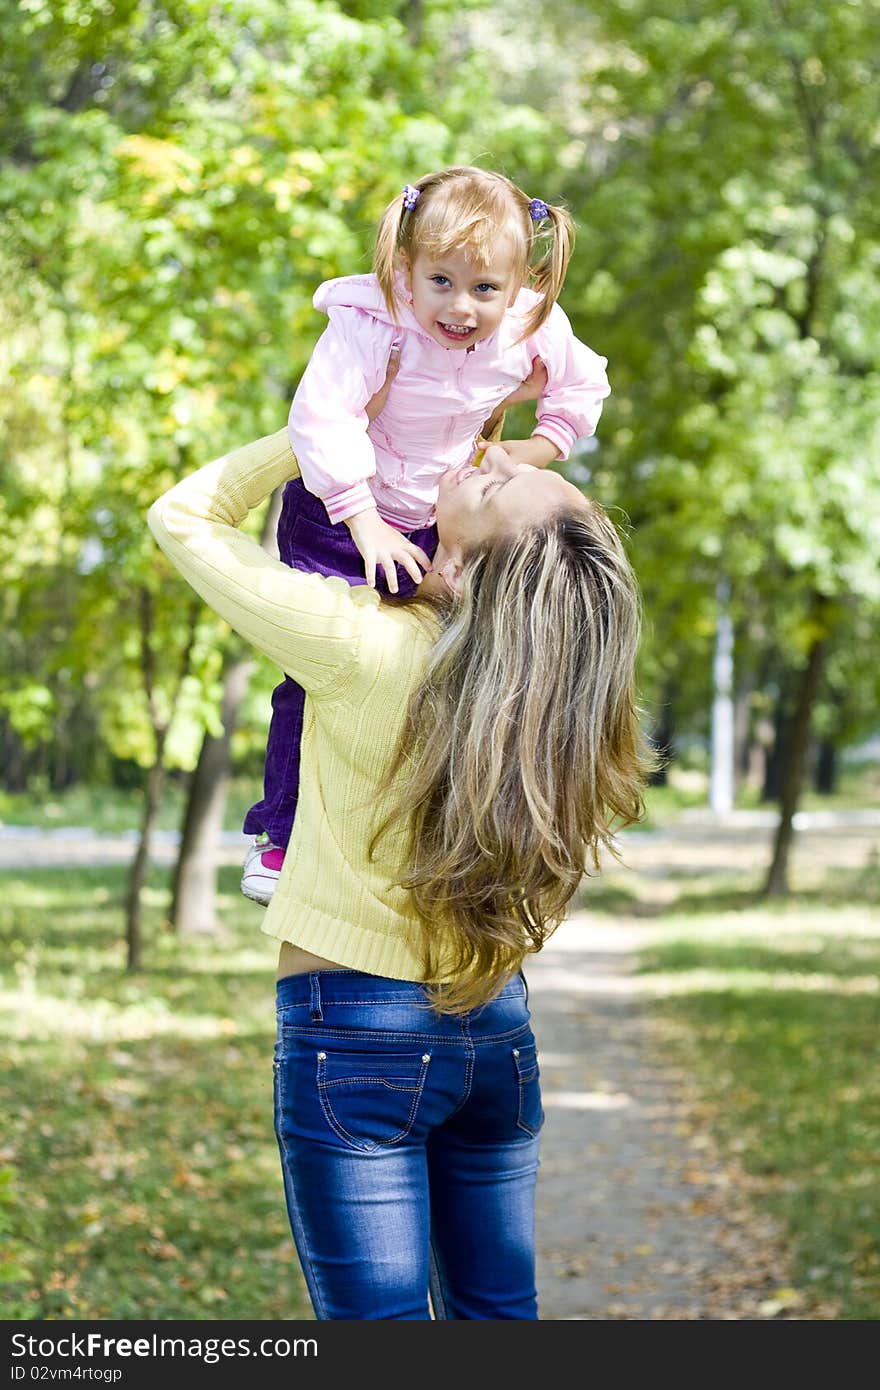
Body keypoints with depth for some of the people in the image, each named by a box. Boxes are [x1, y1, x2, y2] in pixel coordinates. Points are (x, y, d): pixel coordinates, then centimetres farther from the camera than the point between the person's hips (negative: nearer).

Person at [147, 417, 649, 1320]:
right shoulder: (553, 661, -8)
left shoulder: (359, 647, -21)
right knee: (496, 1312, 16)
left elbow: (182, 515, -7)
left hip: (353, 1030, -5)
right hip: (498, 1032, 5)